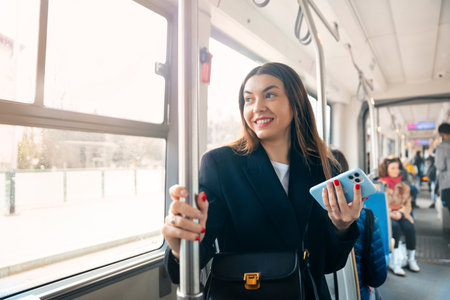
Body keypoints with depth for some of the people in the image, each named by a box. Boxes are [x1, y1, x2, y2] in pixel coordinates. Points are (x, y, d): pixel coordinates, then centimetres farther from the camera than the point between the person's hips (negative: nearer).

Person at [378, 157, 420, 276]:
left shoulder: (403, 186, 17)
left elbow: (408, 204, 11)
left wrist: (400, 213, -10)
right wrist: (389, 213, -16)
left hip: (401, 214, 3)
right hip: (385, 215, -3)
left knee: (409, 227, -27)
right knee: (395, 227, -33)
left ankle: (411, 259, -11)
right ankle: (395, 262, -30)